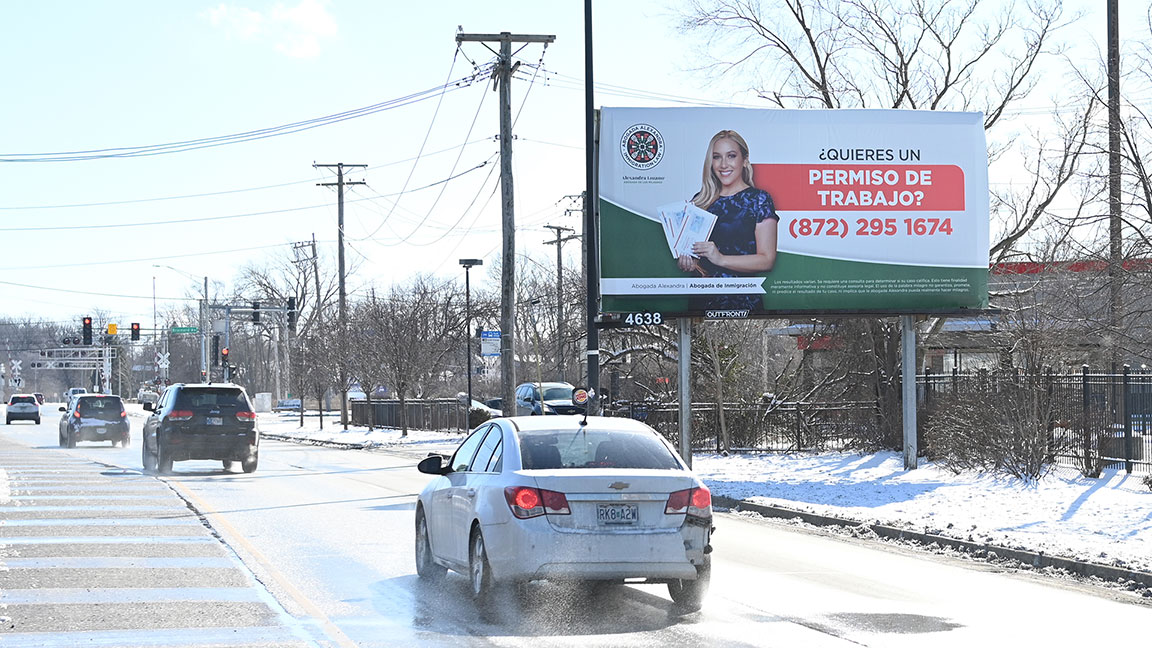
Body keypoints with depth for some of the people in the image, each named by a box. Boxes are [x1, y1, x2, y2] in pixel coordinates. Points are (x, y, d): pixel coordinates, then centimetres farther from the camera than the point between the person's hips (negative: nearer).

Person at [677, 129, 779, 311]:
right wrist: (686, 262, 1)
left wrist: (721, 259, -16)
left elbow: (767, 260, -5)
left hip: (742, 299, -4)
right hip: (702, 297, 4)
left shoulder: (758, 199, 2)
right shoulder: (700, 200, 15)